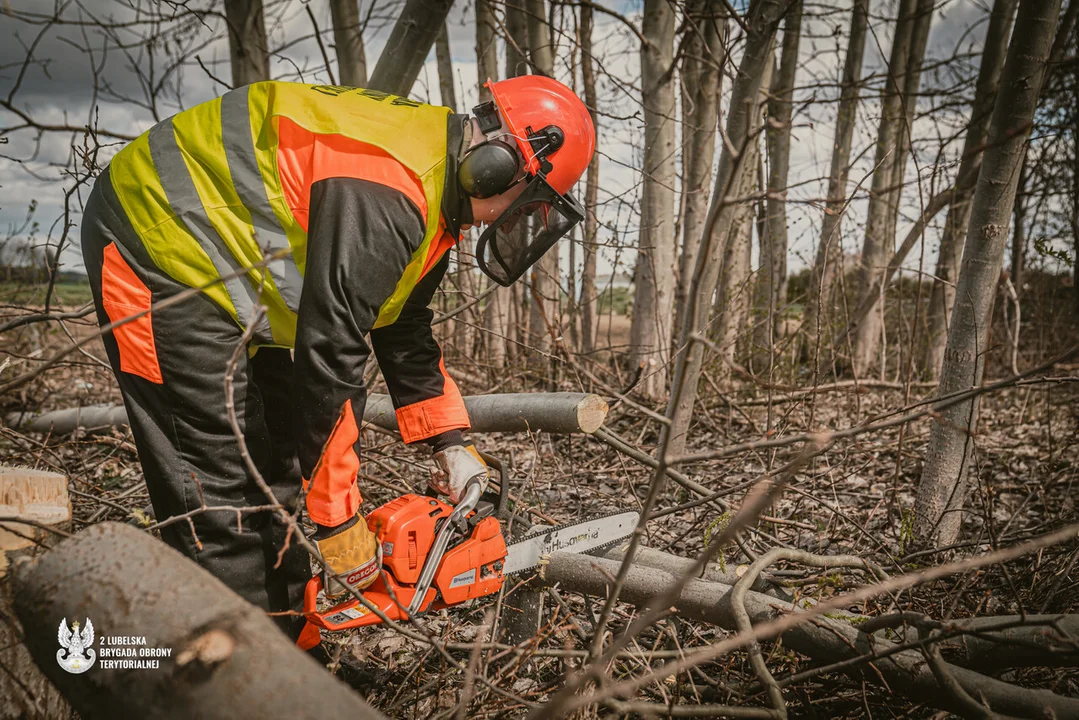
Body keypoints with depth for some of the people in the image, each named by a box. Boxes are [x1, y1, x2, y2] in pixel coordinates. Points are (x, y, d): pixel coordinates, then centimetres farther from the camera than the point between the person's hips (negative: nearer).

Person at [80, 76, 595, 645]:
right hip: (157, 243, -10)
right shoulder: (385, 193, -30)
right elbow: (328, 358, -31)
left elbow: (404, 332, 11)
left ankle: (284, 638, 25)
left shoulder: (426, 192, 3)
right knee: (219, 488, -11)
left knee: (280, 462, 12)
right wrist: (339, 519, -22)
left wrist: (450, 443, 6)